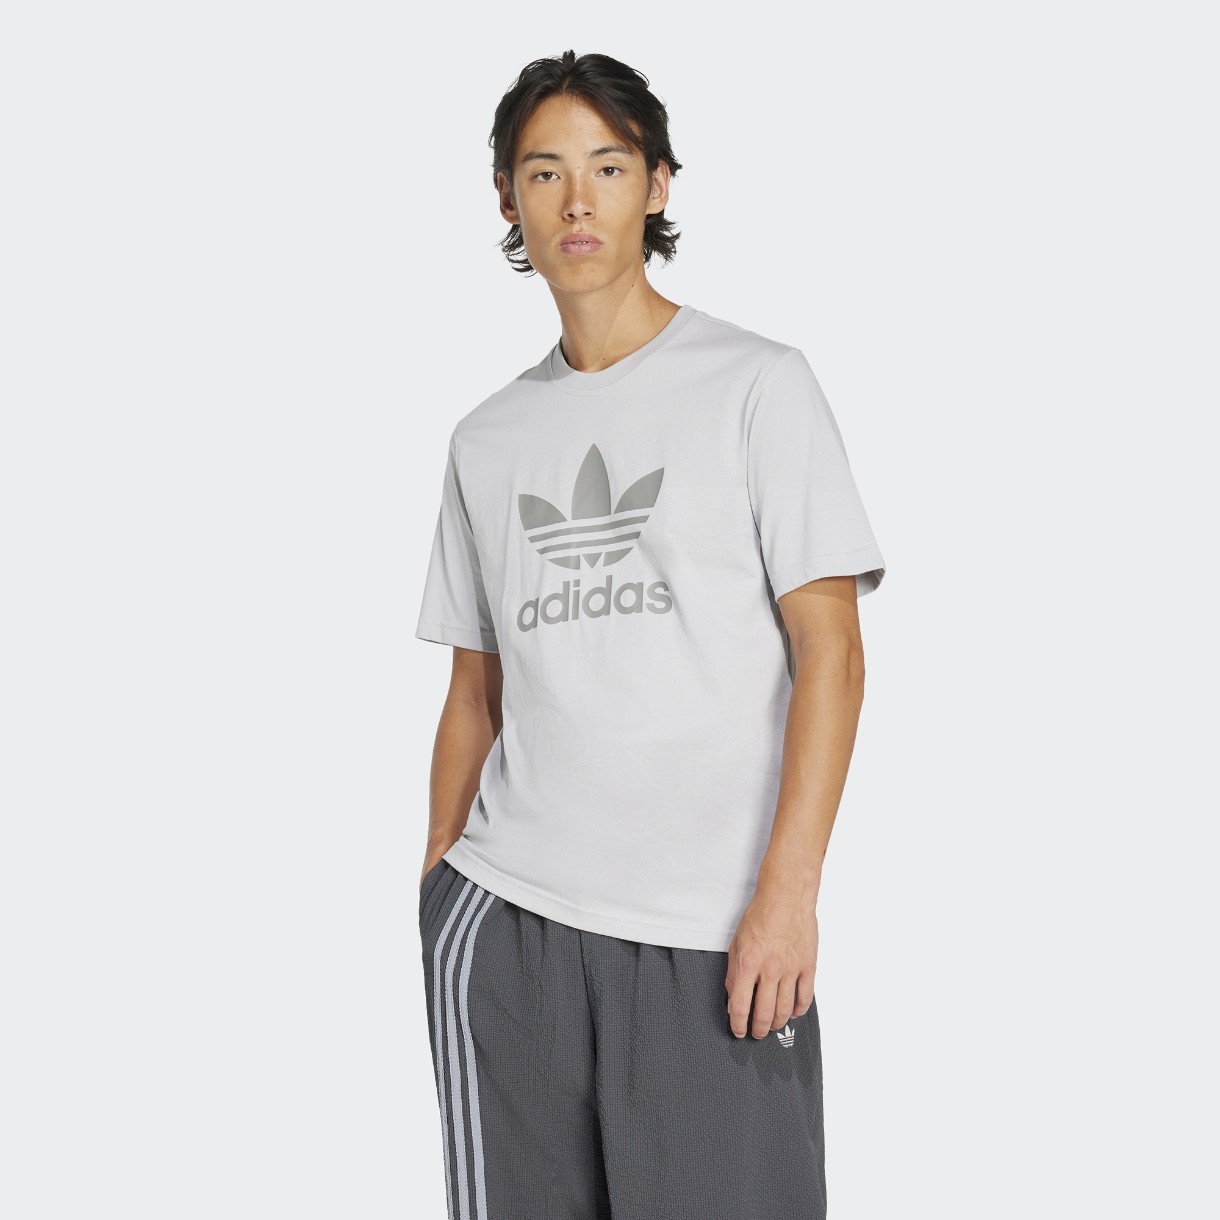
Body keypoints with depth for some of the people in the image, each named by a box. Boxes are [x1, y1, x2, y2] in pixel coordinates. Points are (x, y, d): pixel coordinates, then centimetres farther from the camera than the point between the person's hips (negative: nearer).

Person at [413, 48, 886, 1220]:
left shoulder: (757, 385, 1)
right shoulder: (487, 437, 13)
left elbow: (829, 652, -4)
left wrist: (787, 890, -13)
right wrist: (437, 882, 9)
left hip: (710, 930, -3)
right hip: (503, 915, 3)